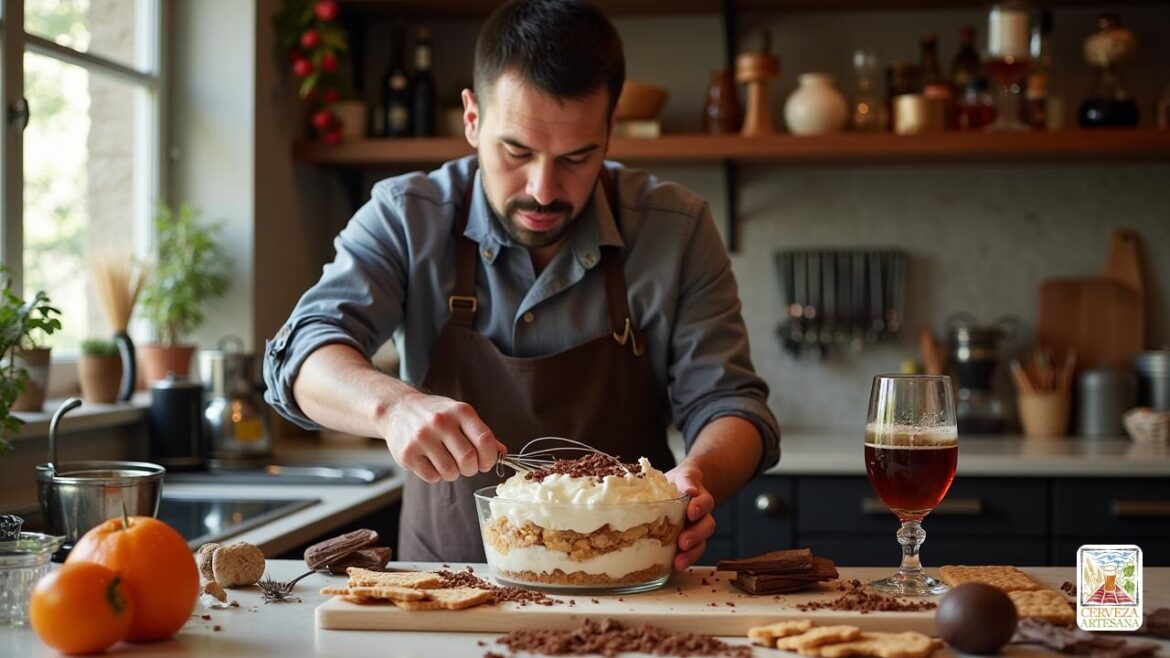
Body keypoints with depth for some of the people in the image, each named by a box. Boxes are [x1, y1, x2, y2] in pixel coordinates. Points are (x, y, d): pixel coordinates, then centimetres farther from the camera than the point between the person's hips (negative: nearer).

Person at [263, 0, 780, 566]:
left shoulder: (678, 230, -5)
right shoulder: (406, 219, -6)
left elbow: (726, 403, -3)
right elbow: (304, 353, -16)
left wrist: (697, 477, -27)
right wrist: (395, 407, -38)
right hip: (448, 582, -1)